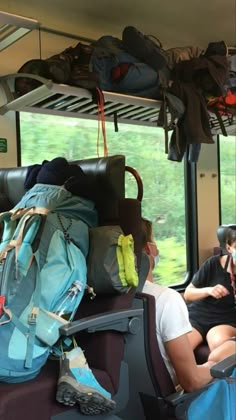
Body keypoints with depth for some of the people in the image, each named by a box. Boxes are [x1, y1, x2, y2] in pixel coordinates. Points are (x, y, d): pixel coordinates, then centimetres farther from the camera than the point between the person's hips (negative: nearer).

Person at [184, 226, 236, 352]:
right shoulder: (213, 264, -6)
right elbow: (187, 294, 2)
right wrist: (207, 290, -17)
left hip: (226, 321, 0)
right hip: (197, 316, 0)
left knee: (219, 343, -34)